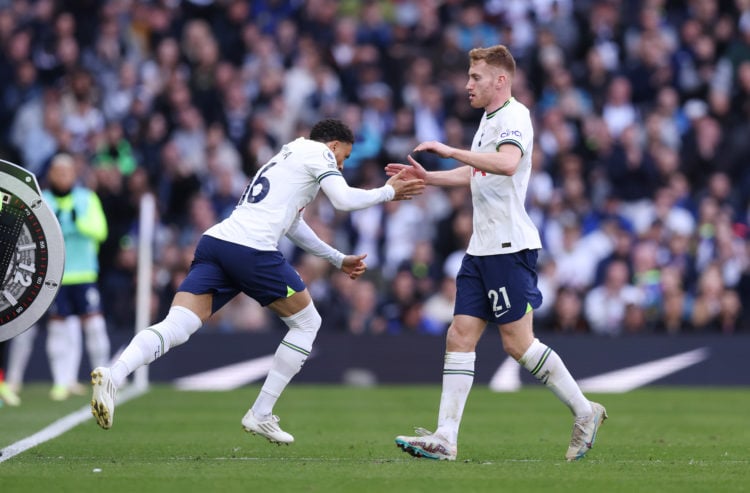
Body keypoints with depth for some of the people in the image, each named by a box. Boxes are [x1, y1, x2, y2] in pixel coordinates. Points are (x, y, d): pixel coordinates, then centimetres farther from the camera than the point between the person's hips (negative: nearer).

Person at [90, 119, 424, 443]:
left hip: (213, 243, 7)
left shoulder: (287, 156, 36)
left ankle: (112, 376, -33)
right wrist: (388, 192, 12)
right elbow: (344, 200, -5)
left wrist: (338, 259, 51)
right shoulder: (318, 152, 10)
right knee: (307, 322, 13)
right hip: (252, 250, -7)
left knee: (175, 328, -6)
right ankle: (261, 415, 9)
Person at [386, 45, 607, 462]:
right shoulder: (489, 119, 19)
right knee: (460, 337, 1)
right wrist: (426, 177, 24)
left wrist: (450, 150, -31)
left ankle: (585, 412, 8)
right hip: (482, 248, 10)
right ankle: (445, 439, -3)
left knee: (518, 342, -6)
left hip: (510, 247, -10)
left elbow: (507, 162, -33)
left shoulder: (514, 116, -12)